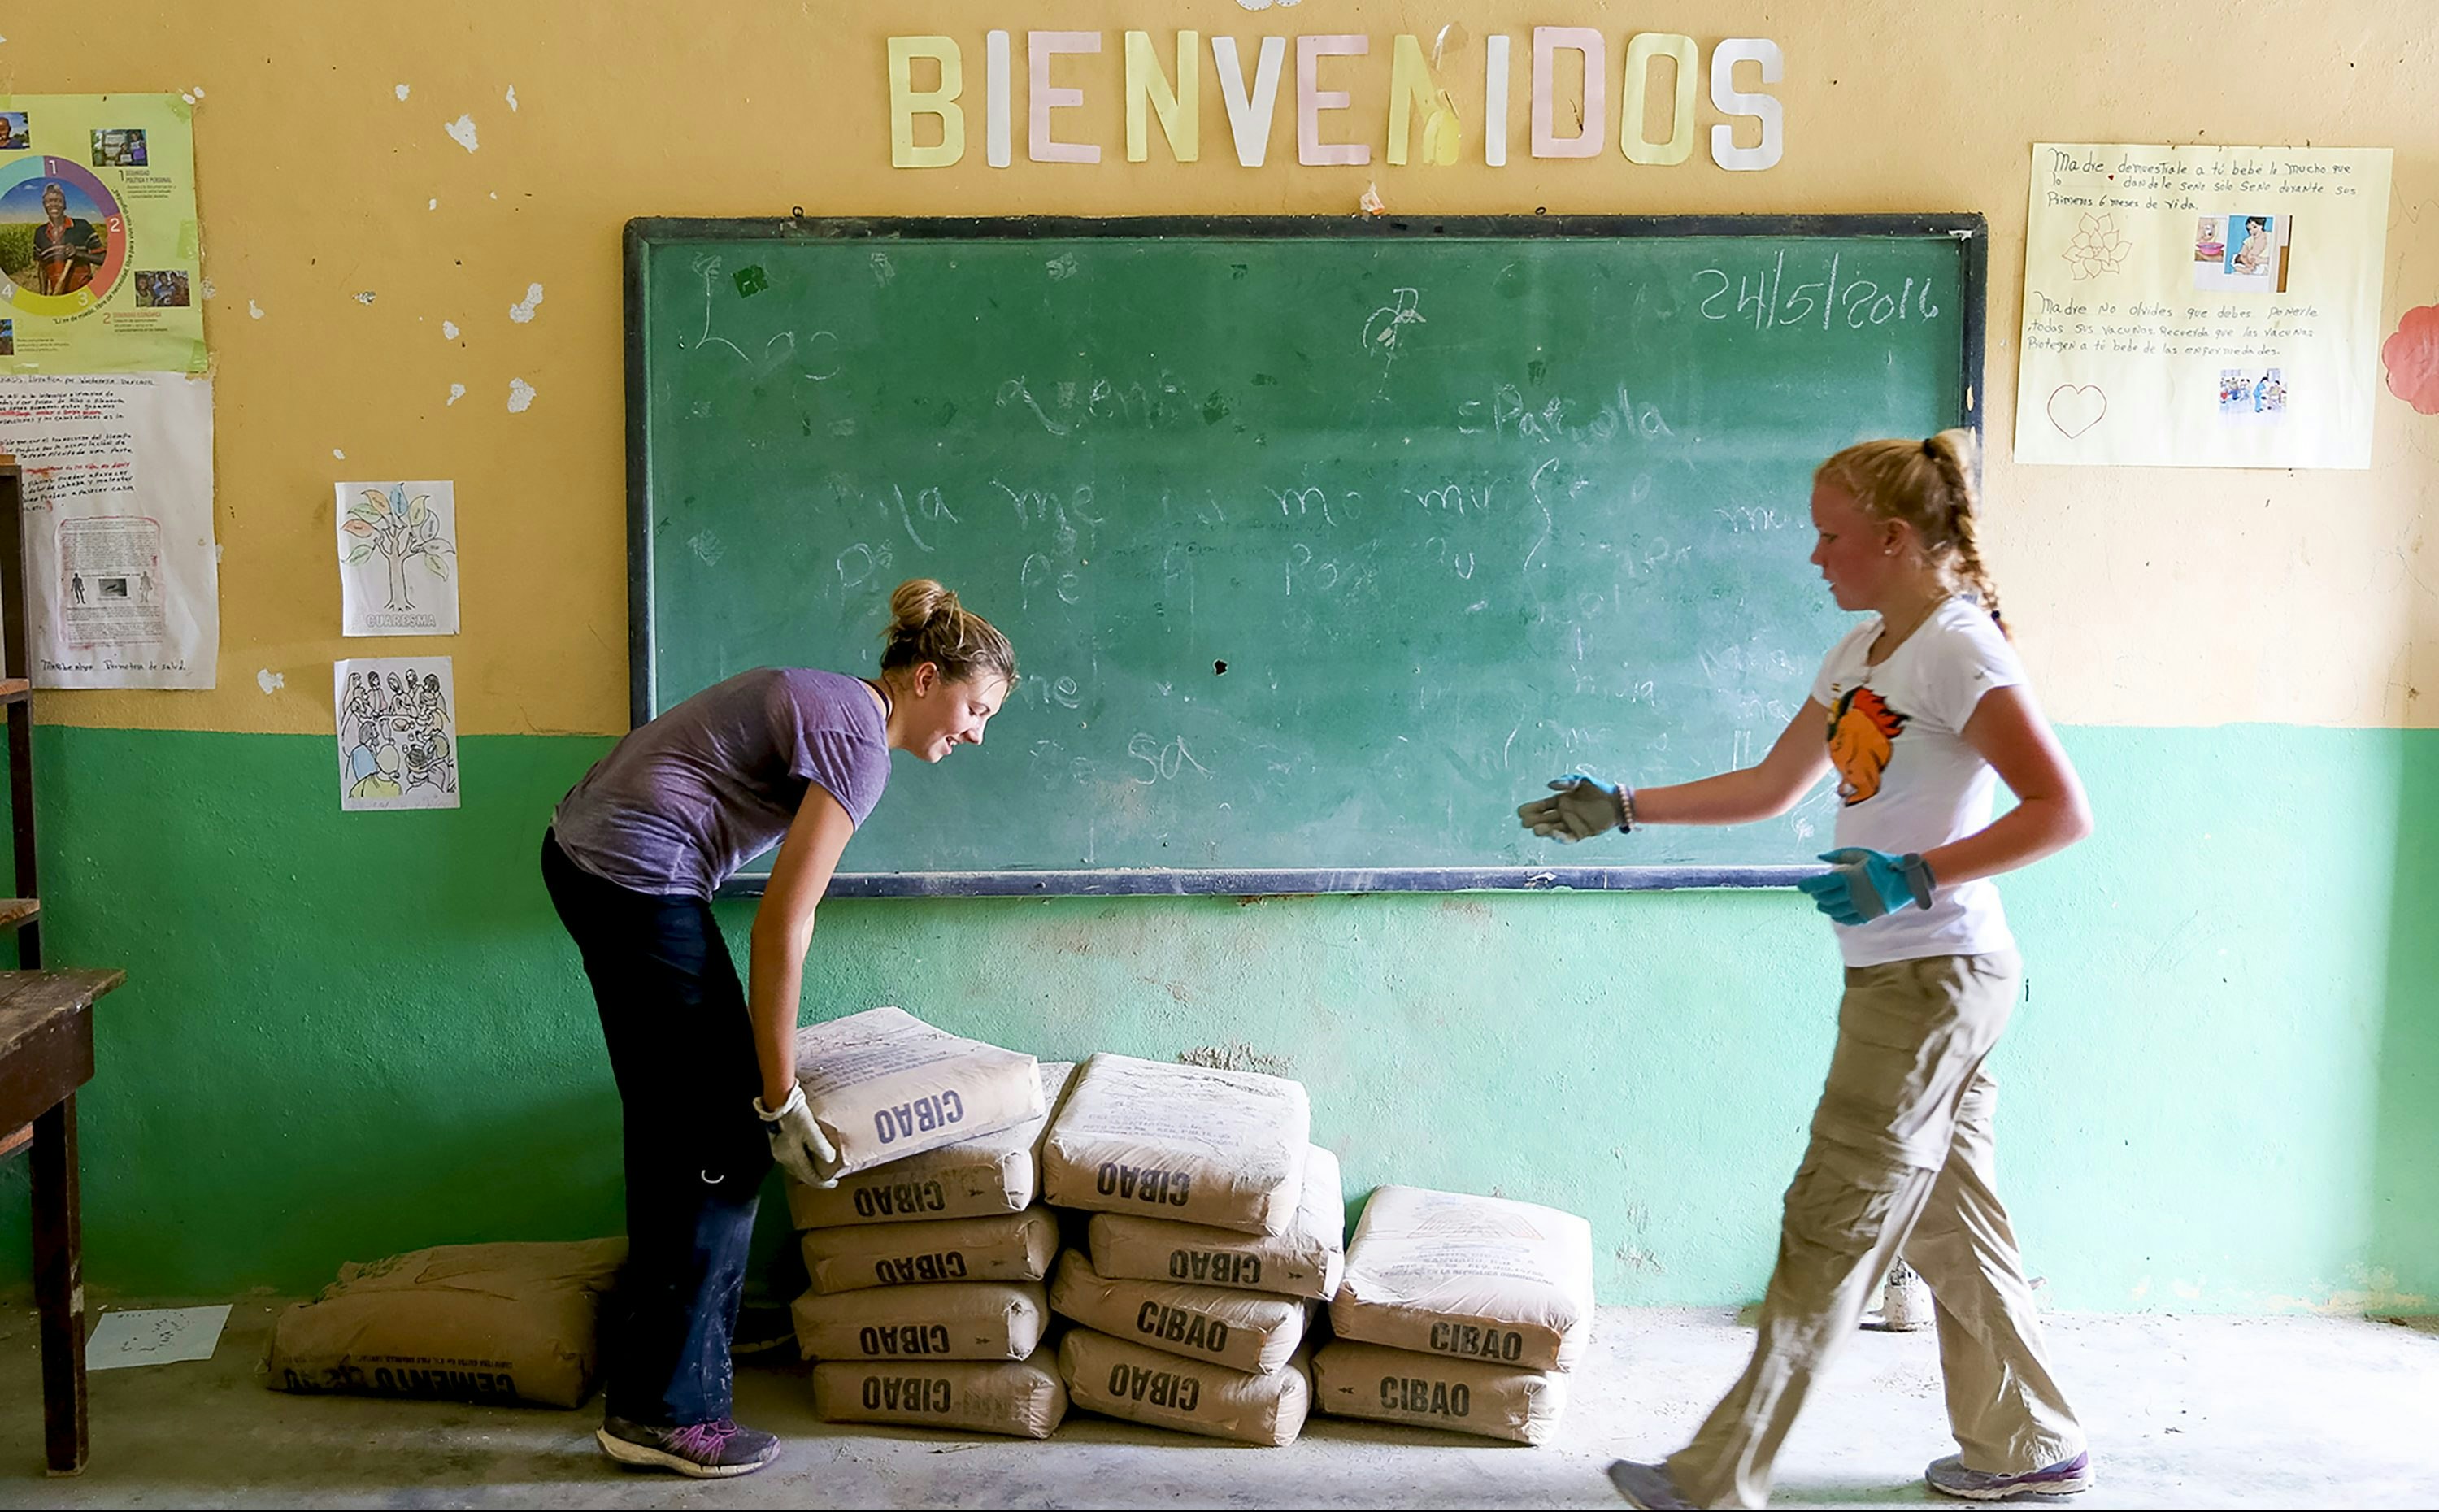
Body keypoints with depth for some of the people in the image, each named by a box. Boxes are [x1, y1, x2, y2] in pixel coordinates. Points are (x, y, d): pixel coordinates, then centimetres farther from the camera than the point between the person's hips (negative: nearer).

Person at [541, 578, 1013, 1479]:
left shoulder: (826, 701, 15)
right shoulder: (859, 745, -14)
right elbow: (781, 926, -18)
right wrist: (781, 1098, -13)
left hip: (581, 854, 11)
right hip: (639, 881, -11)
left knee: (672, 1126, 20)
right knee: (725, 1145, -4)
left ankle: (663, 1324, 35)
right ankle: (663, 1410, 2)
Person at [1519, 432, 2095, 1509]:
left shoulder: (1959, 649, -14)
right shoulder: (1862, 653, 14)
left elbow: (2063, 811, -19)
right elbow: (1770, 787, 19)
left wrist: (1913, 877, -26)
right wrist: (1622, 809, 14)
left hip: (1934, 980, -9)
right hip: (1900, 978, 9)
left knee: (1832, 1225, -4)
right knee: (1945, 1216, 16)